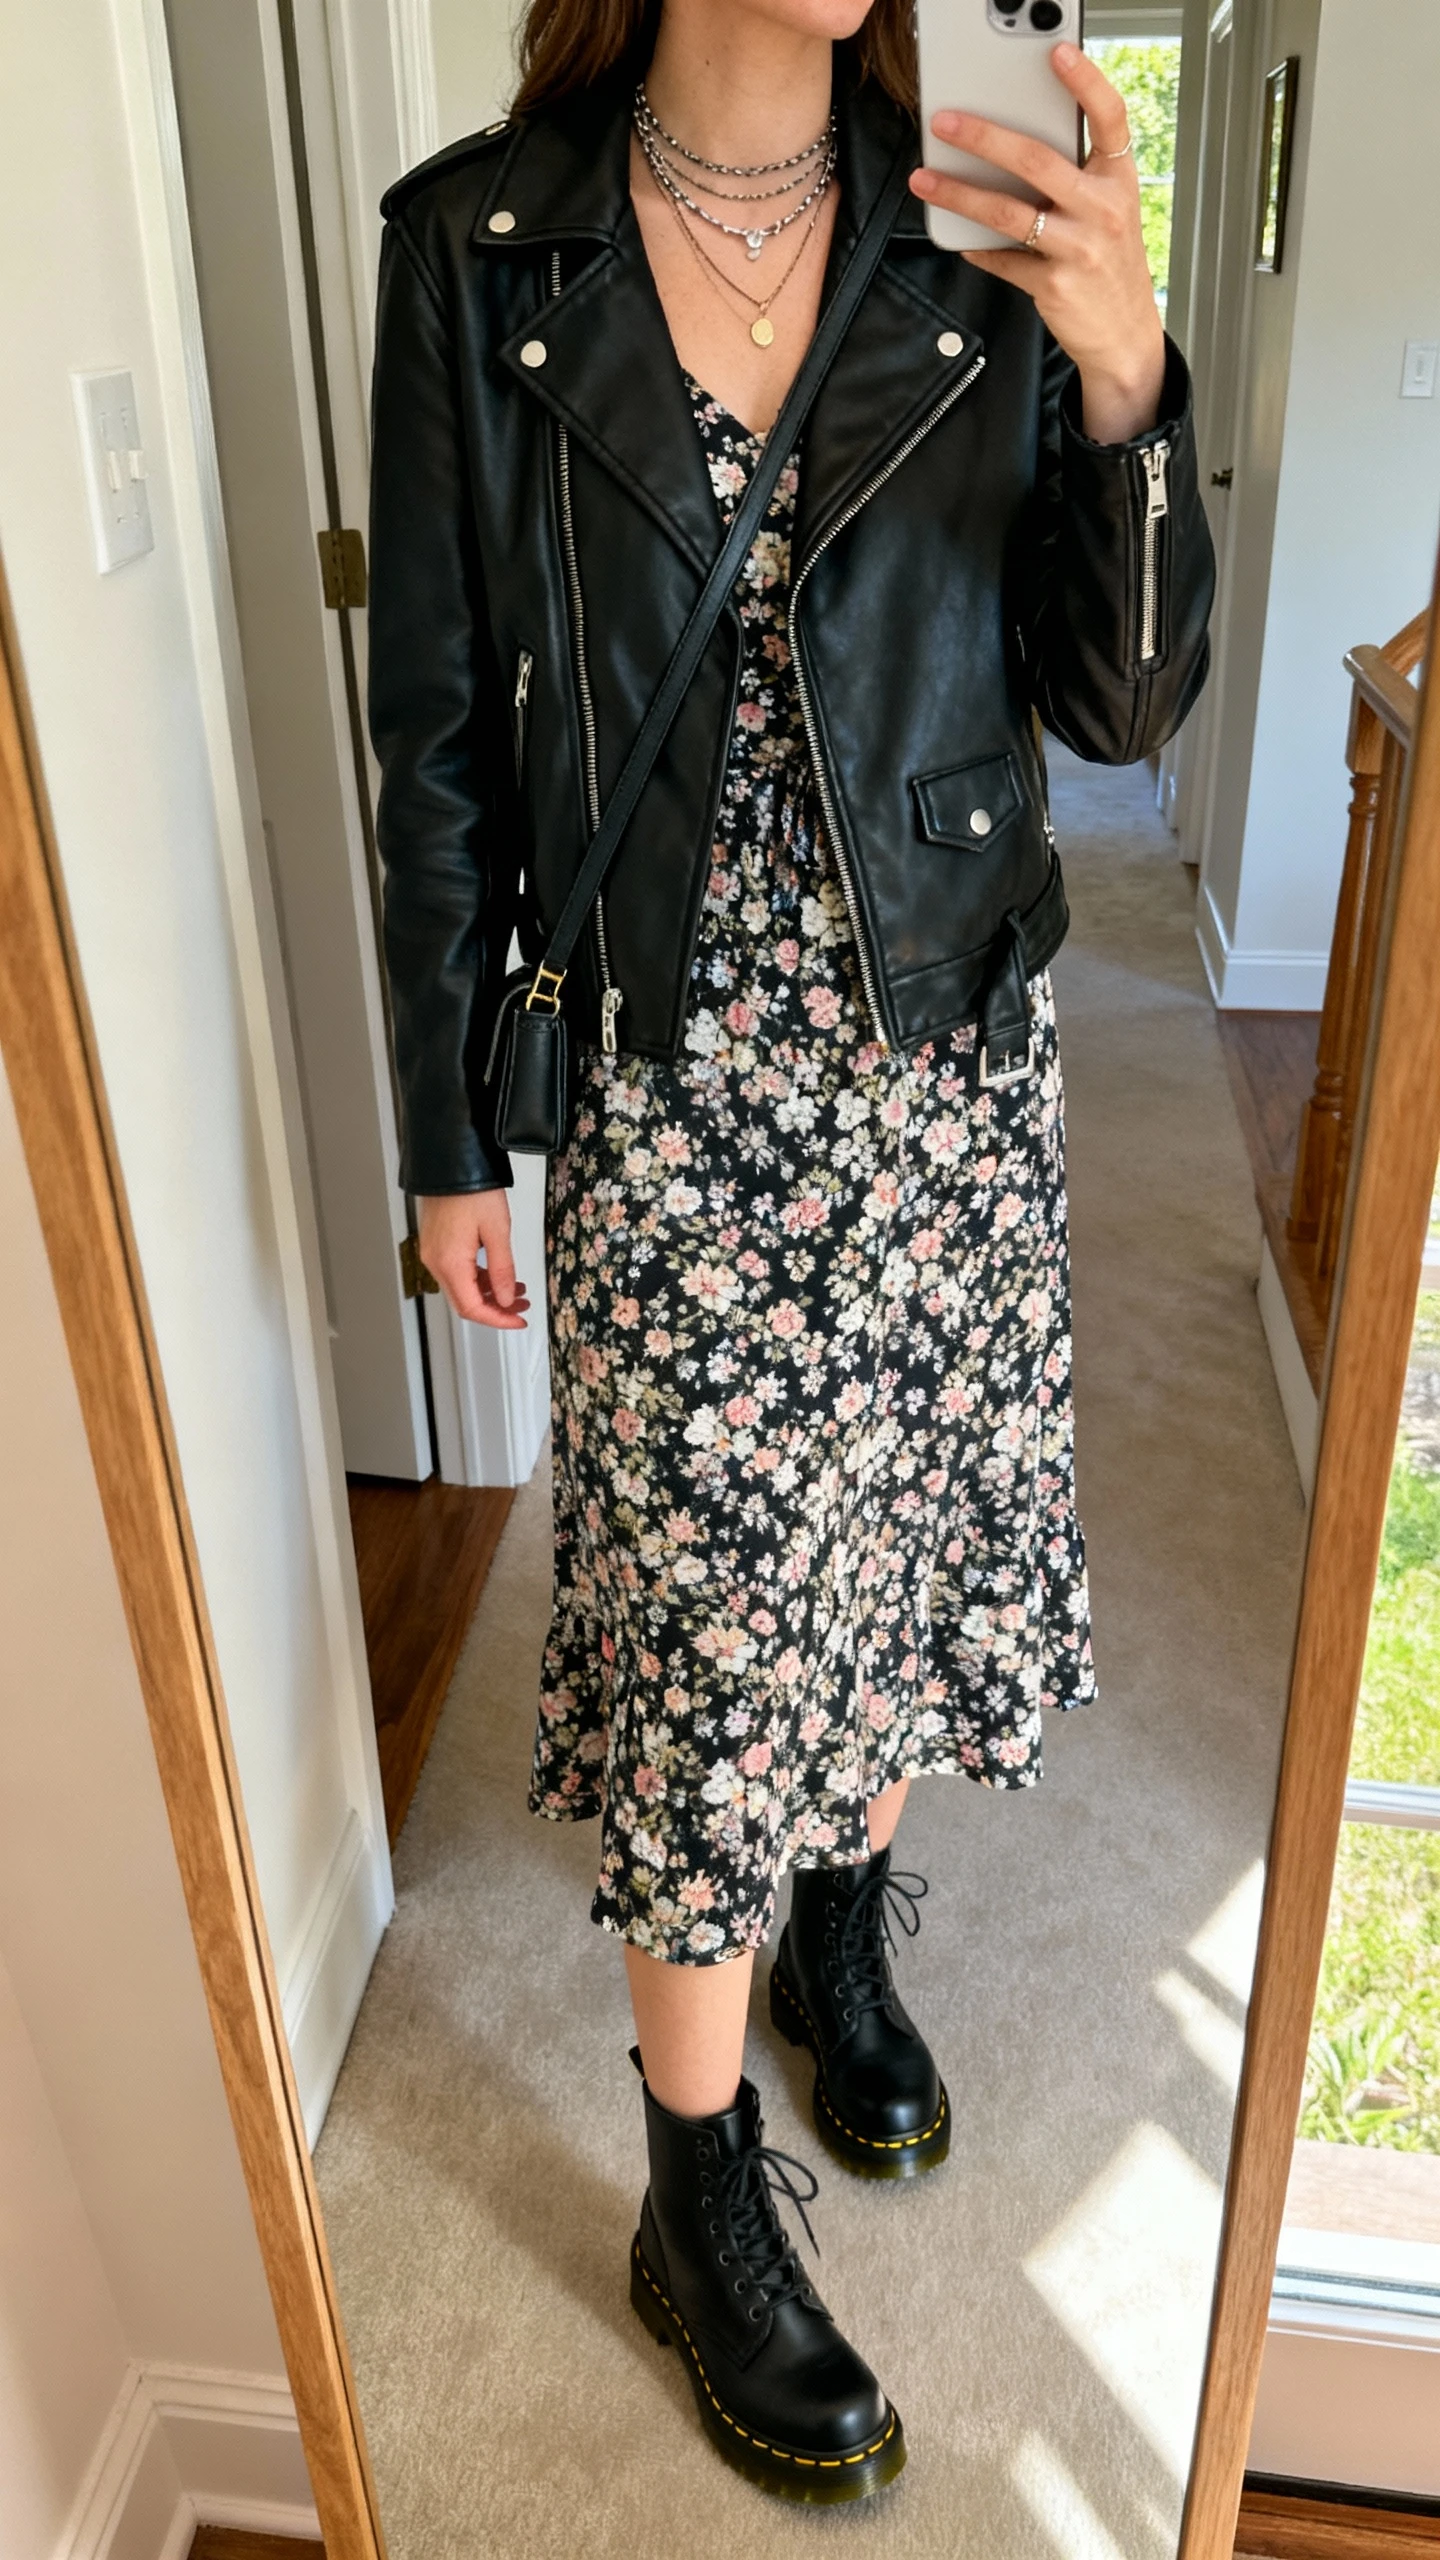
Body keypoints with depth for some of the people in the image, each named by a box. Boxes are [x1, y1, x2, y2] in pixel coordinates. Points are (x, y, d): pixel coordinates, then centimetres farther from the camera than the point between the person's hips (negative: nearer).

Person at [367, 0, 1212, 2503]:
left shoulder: (979, 249, 0)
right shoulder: (479, 244, -4)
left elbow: (1123, 700, -2)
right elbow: (441, 726, -2)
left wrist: (1123, 381, -20)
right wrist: (450, 1132, 0)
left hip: (948, 1058, 3)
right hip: (670, 1079, -2)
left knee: (895, 1535, 16)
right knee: (712, 1617, 3)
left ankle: (843, 1927, 47)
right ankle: (703, 2205, 25)